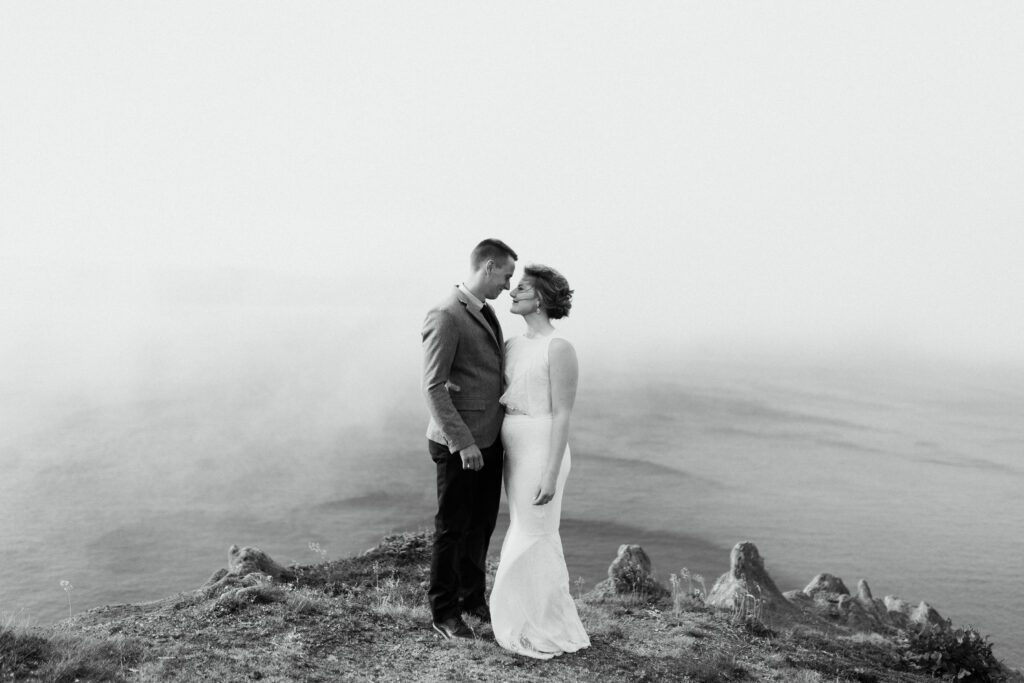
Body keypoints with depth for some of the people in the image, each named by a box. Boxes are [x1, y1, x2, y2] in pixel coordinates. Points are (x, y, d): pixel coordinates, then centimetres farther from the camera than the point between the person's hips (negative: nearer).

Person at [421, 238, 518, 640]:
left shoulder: (486, 313, 11)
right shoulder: (446, 317, -17)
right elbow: (434, 387, -19)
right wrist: (462, 442, -21)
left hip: (490, 439, 8)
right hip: (459, 445, -8)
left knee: (482, 525, 19)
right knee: (452, 528, 6)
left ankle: (473, 597, 36)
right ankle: (444, 612, 22)